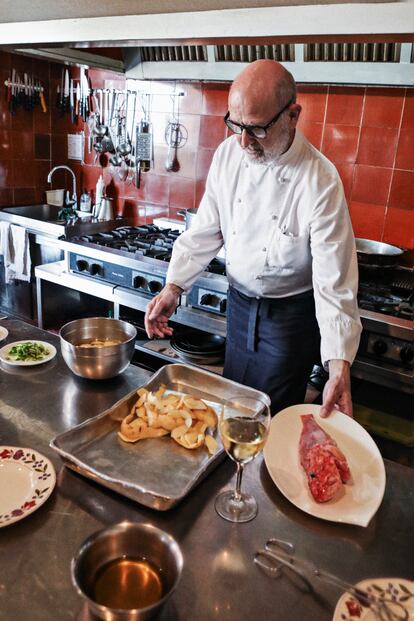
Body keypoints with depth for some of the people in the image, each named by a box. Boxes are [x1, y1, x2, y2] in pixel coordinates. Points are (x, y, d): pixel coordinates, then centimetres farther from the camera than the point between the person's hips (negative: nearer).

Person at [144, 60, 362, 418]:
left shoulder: (321, 181, -24)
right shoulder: (229, 153, -8)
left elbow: (334, 281, -23)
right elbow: (207, 229, -1)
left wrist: (340, 369, -29)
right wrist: (174, 288, -11)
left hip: (290, 315, -4)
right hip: (239, 301, 5)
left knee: (273, 416, 10)